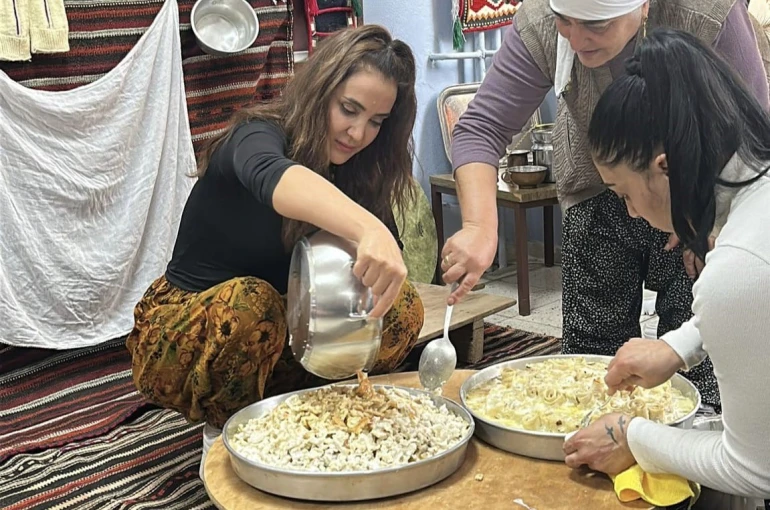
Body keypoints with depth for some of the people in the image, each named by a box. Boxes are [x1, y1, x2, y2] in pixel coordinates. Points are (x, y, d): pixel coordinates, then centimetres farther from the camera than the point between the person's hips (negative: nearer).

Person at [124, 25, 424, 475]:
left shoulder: (355, 172, -2)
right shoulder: (259, 135, -22)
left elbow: (392, 259, -12)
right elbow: (273, 178, -48)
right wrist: (369, 231, -66)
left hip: (279, 334, 5)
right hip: (180, 337, -5)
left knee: (403, 306, -14)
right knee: (249, 301, -37)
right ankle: (226, 429, -10)